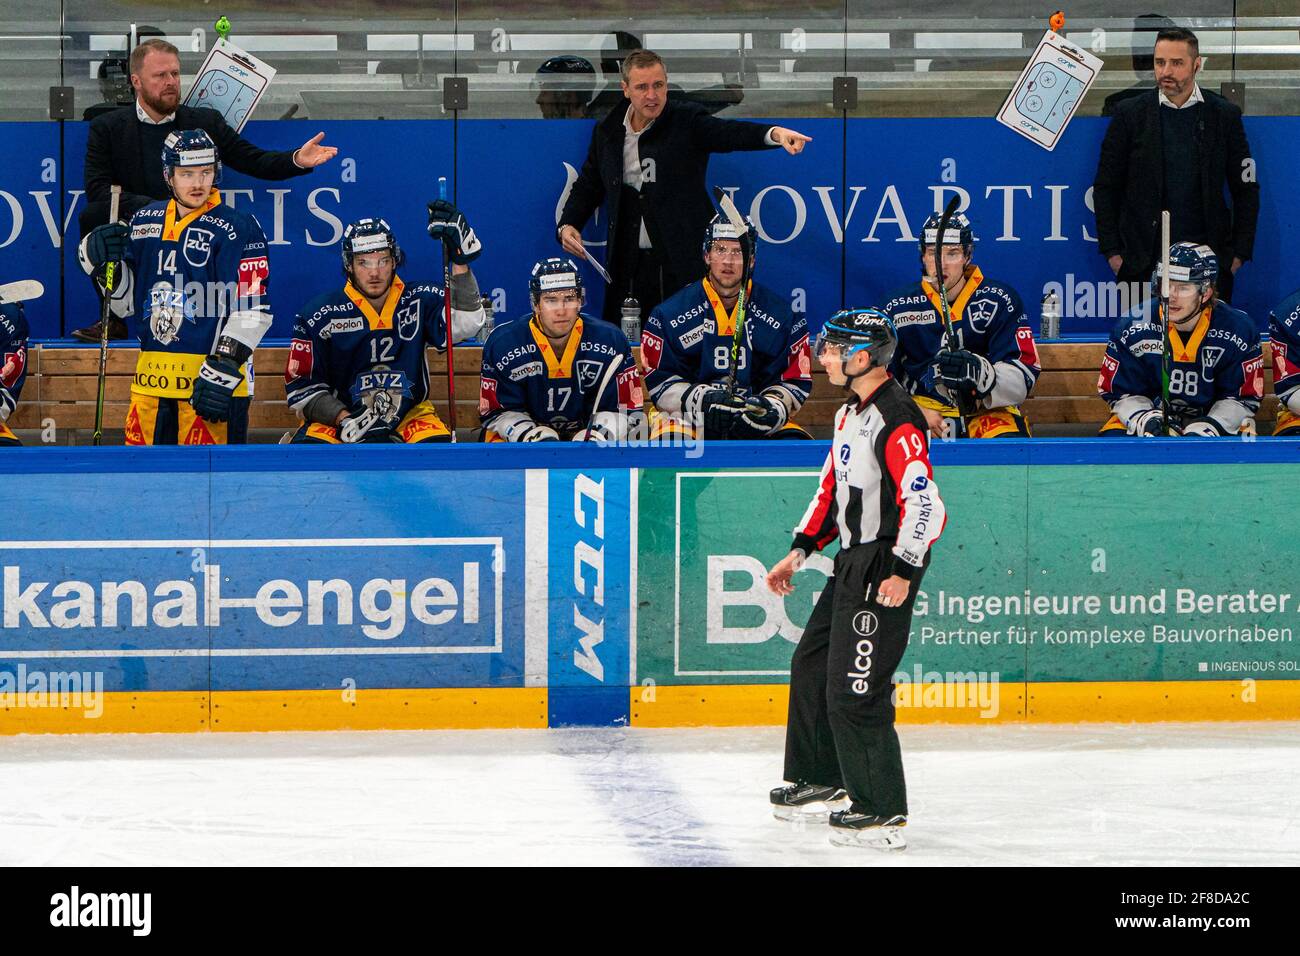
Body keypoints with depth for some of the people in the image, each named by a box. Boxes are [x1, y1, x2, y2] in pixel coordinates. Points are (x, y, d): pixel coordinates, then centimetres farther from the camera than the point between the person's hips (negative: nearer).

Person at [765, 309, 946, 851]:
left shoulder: (896, 421, -20)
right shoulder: (850, 414, 12)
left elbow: (923, 501, -25)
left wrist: (903, 573, -28)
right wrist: (800, 552, 19)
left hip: (885, 568, -11)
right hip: (853, 561, 11)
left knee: (854, 689, -11)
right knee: (811, 665, 21)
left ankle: (883, 812, -6)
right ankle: (819, 780, 38)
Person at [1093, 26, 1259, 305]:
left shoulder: (1224, 115, 5)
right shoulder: (1130, 113, 3)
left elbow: (1246, 189, 8)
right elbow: (1106, 186, 6)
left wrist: (1239, 253, 1)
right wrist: (1112, 251, -1)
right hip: (1143, 262, 0)